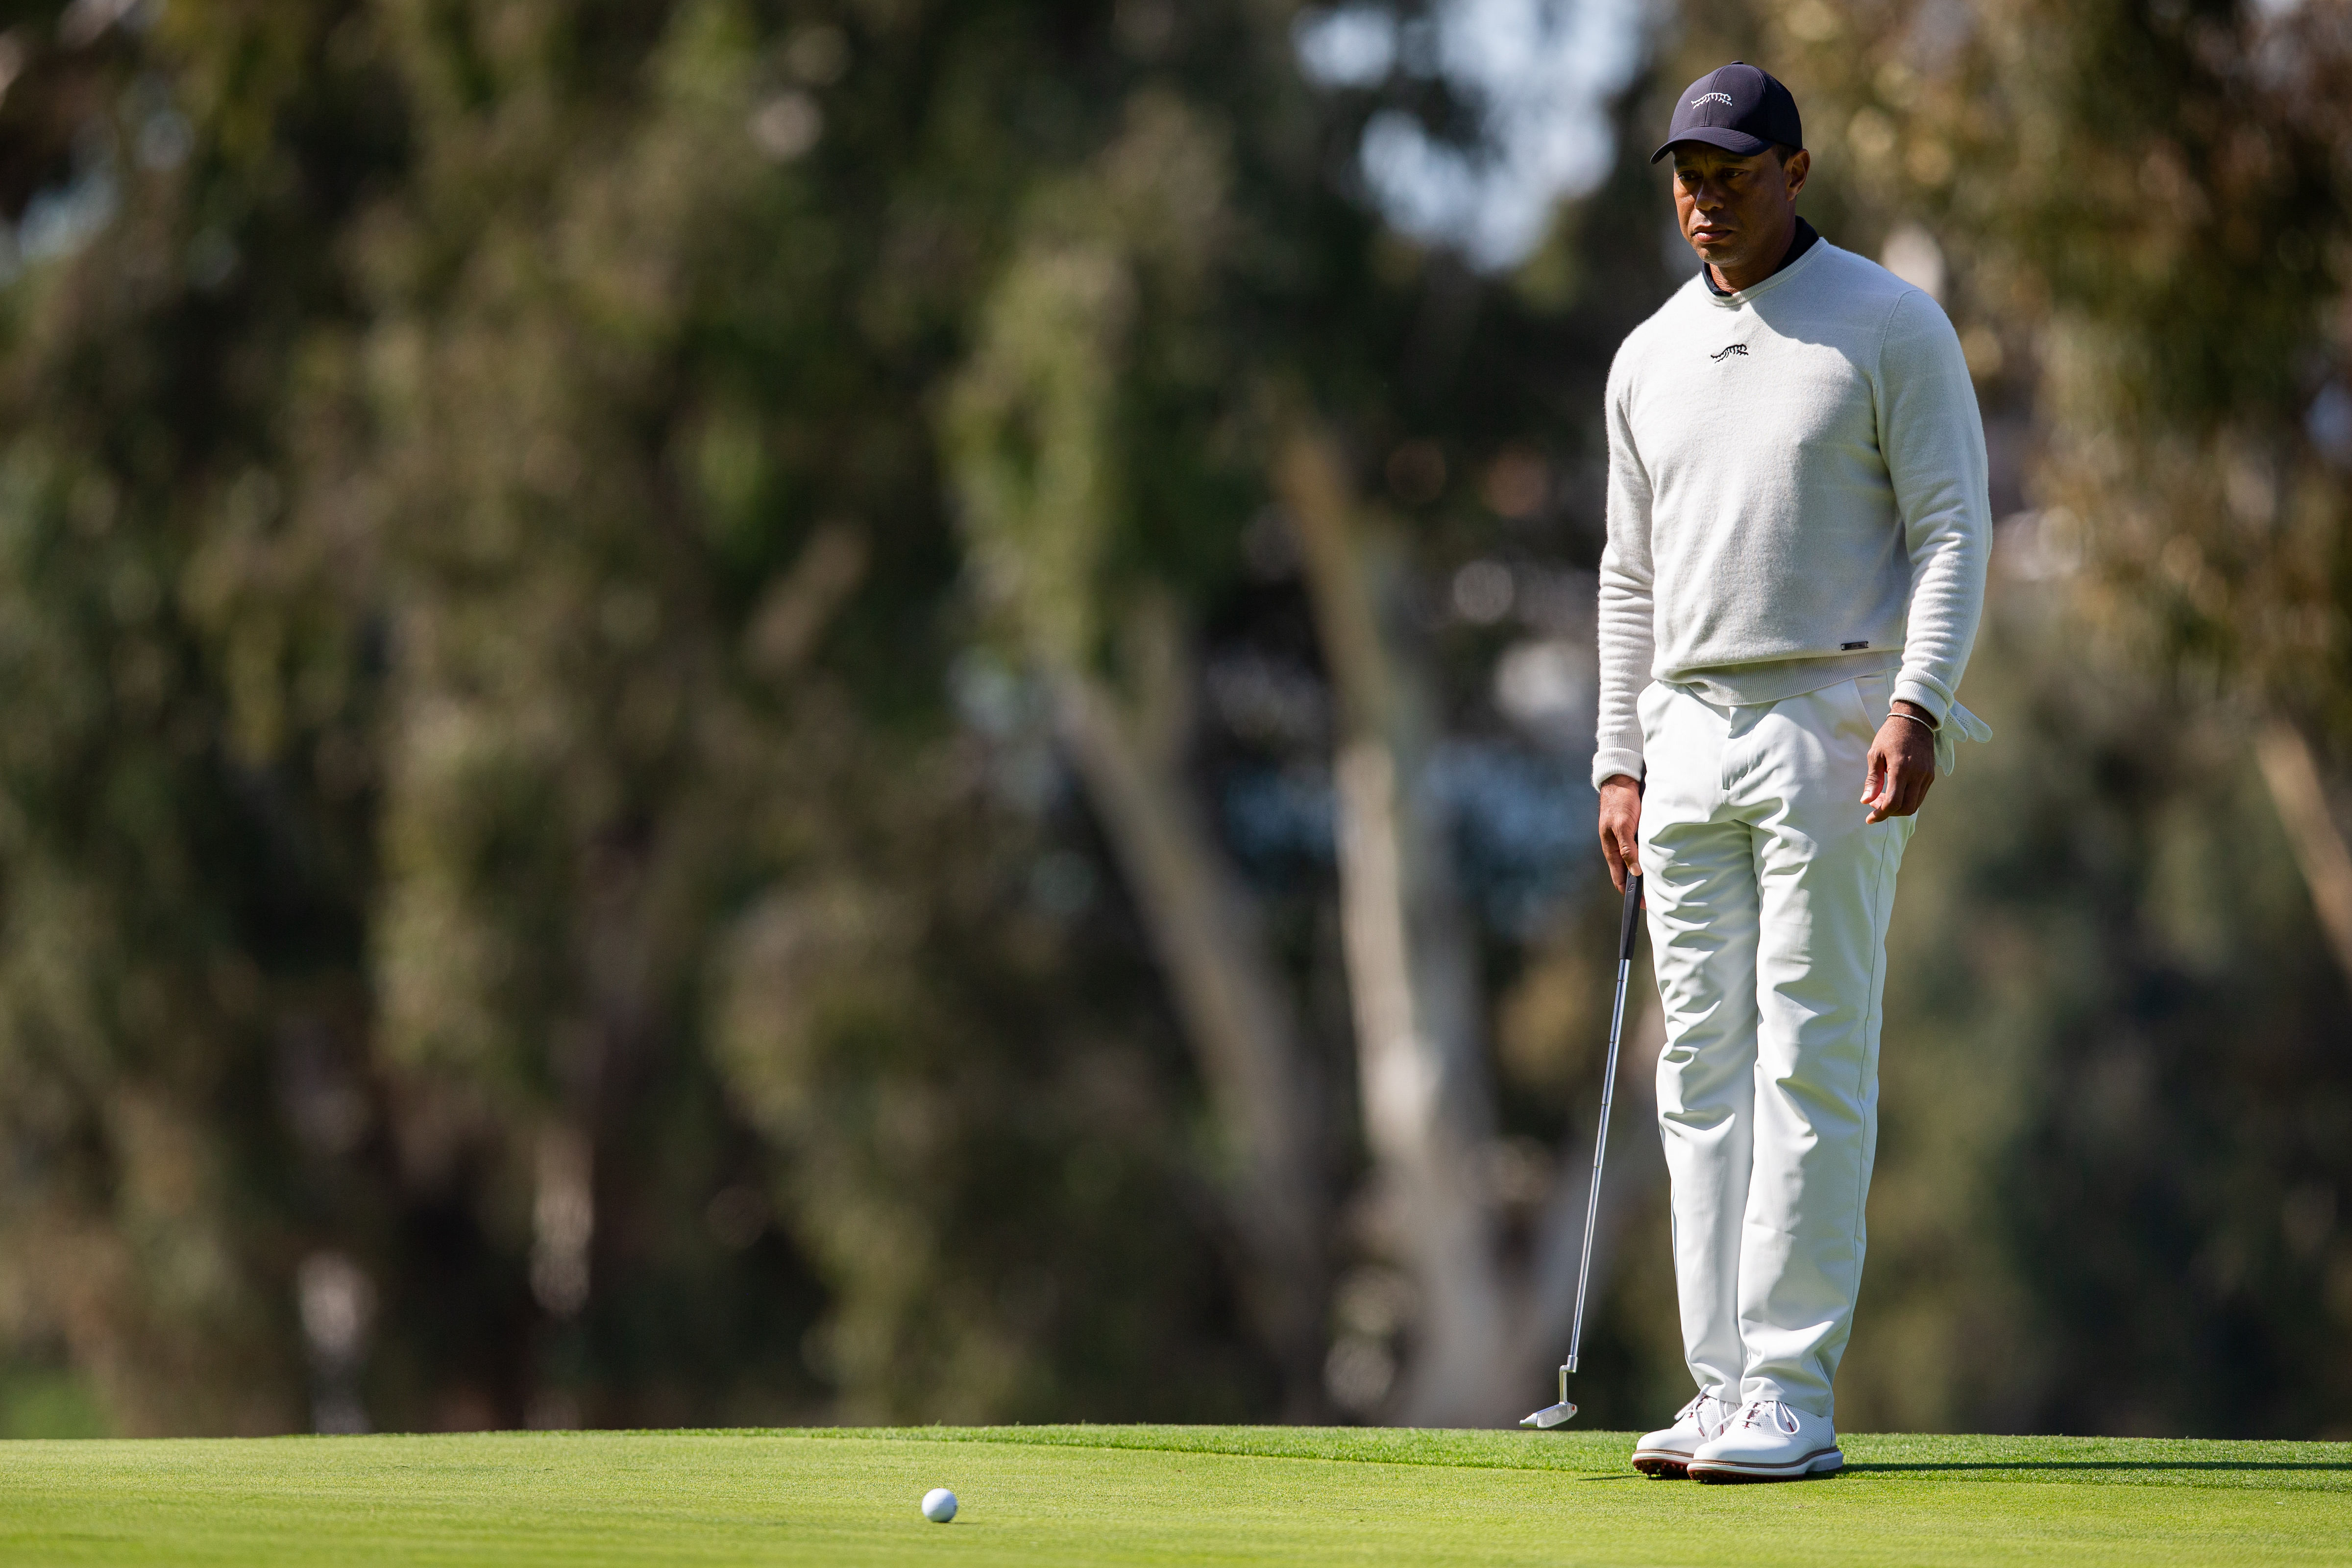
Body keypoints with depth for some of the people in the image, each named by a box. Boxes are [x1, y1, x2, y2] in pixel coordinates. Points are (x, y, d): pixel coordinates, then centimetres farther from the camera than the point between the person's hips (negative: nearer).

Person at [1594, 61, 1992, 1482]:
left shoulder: (1891, 327, -2)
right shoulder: (1650, 359, 15)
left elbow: (1954, 529, -7)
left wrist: (1917, 704, -20)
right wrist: (1621, 765, 13)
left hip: (1837, 719, -6)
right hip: (1692, 735, 6)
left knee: (1812, 1064, -9)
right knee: (1704, 1071, 4)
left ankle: (1794, 1397, -8)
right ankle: (1725, 1391, 7)